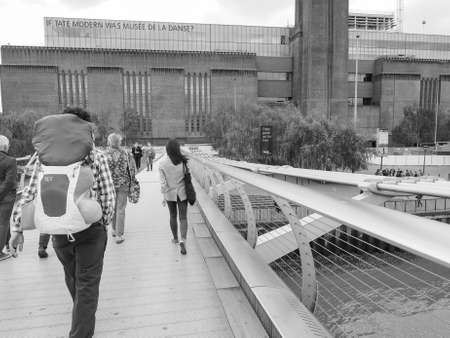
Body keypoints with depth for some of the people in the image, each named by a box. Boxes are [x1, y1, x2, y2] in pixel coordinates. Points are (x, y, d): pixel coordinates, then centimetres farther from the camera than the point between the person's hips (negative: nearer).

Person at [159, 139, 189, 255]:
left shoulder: (162, 164, -11)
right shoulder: (183, 161, -11)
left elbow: (163, 182, -11)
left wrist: (164, 196, -2)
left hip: (170, 193, 1)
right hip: (182, 193, -1)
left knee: (173, 216, 19)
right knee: (183, 218, 5)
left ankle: (175, 238, 34)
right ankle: (183, 241, -11)